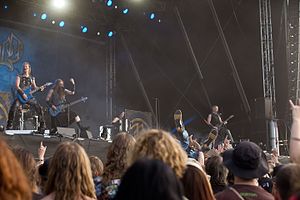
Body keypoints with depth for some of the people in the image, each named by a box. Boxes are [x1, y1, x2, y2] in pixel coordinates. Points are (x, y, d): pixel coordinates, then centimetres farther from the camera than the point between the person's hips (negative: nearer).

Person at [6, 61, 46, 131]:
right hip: (20, 95, -3)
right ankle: (9, 125, -14)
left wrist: (39, 88, -11)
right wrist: (23, 93, -20)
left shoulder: (32, 78, 16)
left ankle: (42, 125, -1)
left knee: (39, 109, -11)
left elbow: (34, 87, 11)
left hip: (29, 96, 3)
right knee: (13, 108, -25)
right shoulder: (19, 76, 6)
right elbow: (17, 86, -7)